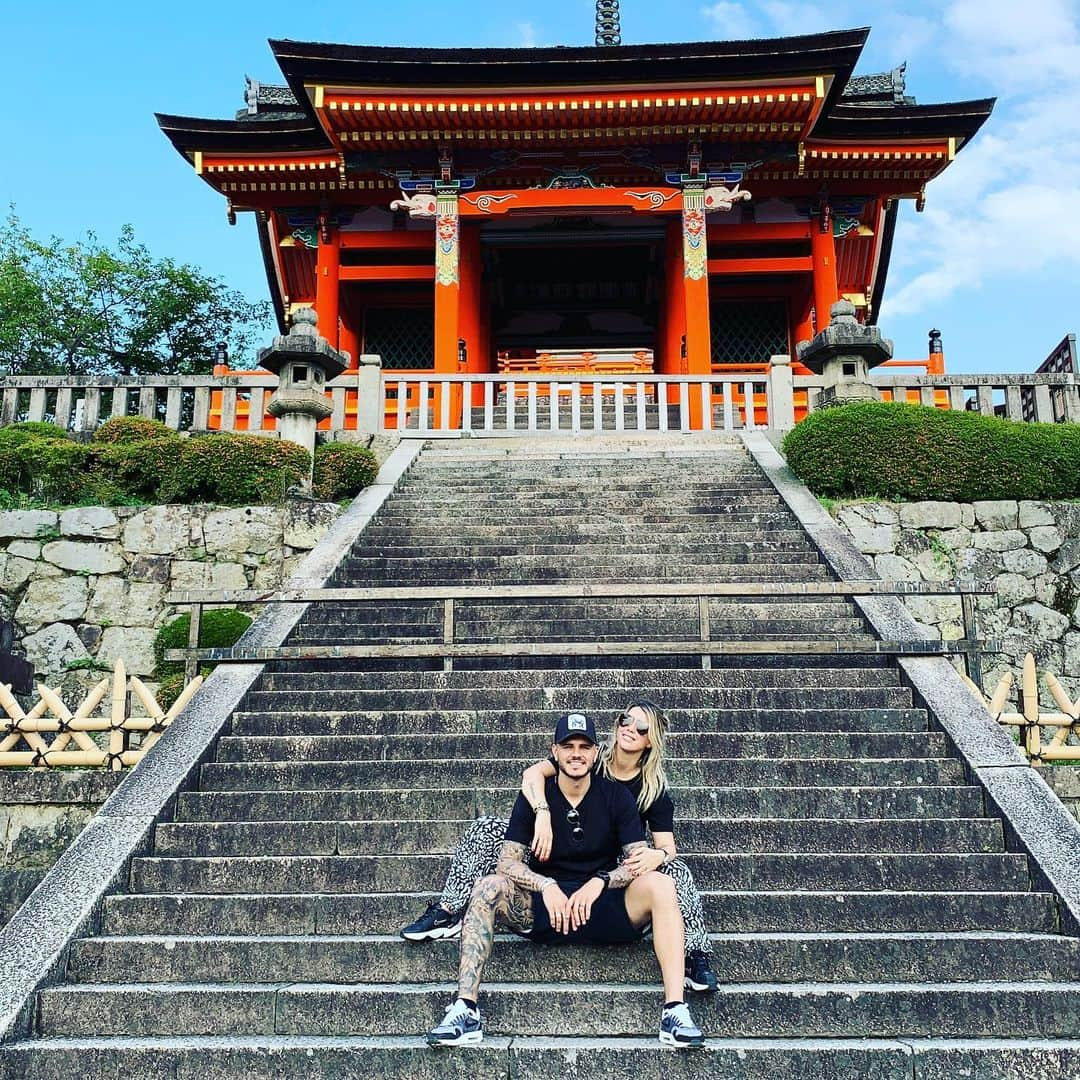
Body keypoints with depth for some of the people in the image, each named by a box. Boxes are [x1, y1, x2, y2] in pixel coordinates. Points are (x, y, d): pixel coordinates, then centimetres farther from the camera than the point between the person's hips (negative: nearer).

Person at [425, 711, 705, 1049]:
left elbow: (639, 860, -4)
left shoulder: (617, 796, 1)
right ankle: (465, 1009, -29)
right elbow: (508, 860, -5)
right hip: (547, 907, 1)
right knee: (488, 888, -25)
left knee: (659, 884, -29)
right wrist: (547, 886, -24)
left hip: (604, 906, 0)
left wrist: (600, 881, -23)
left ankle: (675, 1011, -34)